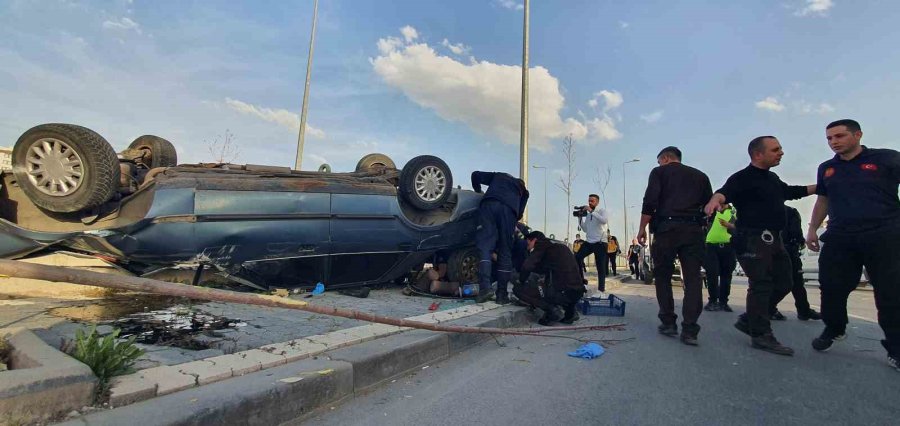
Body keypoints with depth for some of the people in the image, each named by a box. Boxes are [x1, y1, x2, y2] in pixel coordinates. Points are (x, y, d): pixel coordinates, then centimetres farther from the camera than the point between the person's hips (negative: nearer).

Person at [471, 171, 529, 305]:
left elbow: (475, 175, 33)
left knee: (485, 246, -10)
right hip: (509, 209, 0)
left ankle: (484, 287, -28)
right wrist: (513, 223, 41)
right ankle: (501, 294, -2)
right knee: (505, 252, 3)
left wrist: (478, 191, 47)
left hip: (489, 204, 0)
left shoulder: (498, 176, 39)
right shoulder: (523, 191, 36)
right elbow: (520, 213, 25)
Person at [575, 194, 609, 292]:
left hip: (600, 243, -5)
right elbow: (585, 229, 13)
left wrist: (592, 211, -24)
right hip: (589, 242, 5)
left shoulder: (602, 211, -1)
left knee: (600, 267, 1)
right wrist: (580, 217, 3)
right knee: (576, 258, -9)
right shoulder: (587, 213, 15)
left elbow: (605, 220, -24)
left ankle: (601, 289, 7)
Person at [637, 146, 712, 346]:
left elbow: (650, 202, -6)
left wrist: (642, 229, -2)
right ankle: (689, 330, -4)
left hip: (666, 228, -3)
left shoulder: (659, 172, 7)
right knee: (693, 278, 1)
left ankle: (669, 323, 9)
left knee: (663, 276, 8)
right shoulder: (700, 175, 20)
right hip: (693, 230, 3)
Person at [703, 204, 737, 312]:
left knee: (726, 275, 5)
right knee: (711, 275, -4)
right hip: (711, 245, -1)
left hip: (728, 246, 1)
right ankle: (713, 300, 7)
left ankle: (723, 301, 15)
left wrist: (728, 225, -16)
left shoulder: (734, 211, 10)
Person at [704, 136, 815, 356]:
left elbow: (791, 191, 35)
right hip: (753, 239, -10)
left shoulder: (772, 178, 18)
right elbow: (726, 191, -31)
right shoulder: (743, 178, -12)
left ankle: (748, 320, 22)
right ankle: (761, 335, -2)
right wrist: (716, 199, -54)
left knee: (783, 284, 13)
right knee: (761, 285, -9)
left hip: (773, 239, 10)